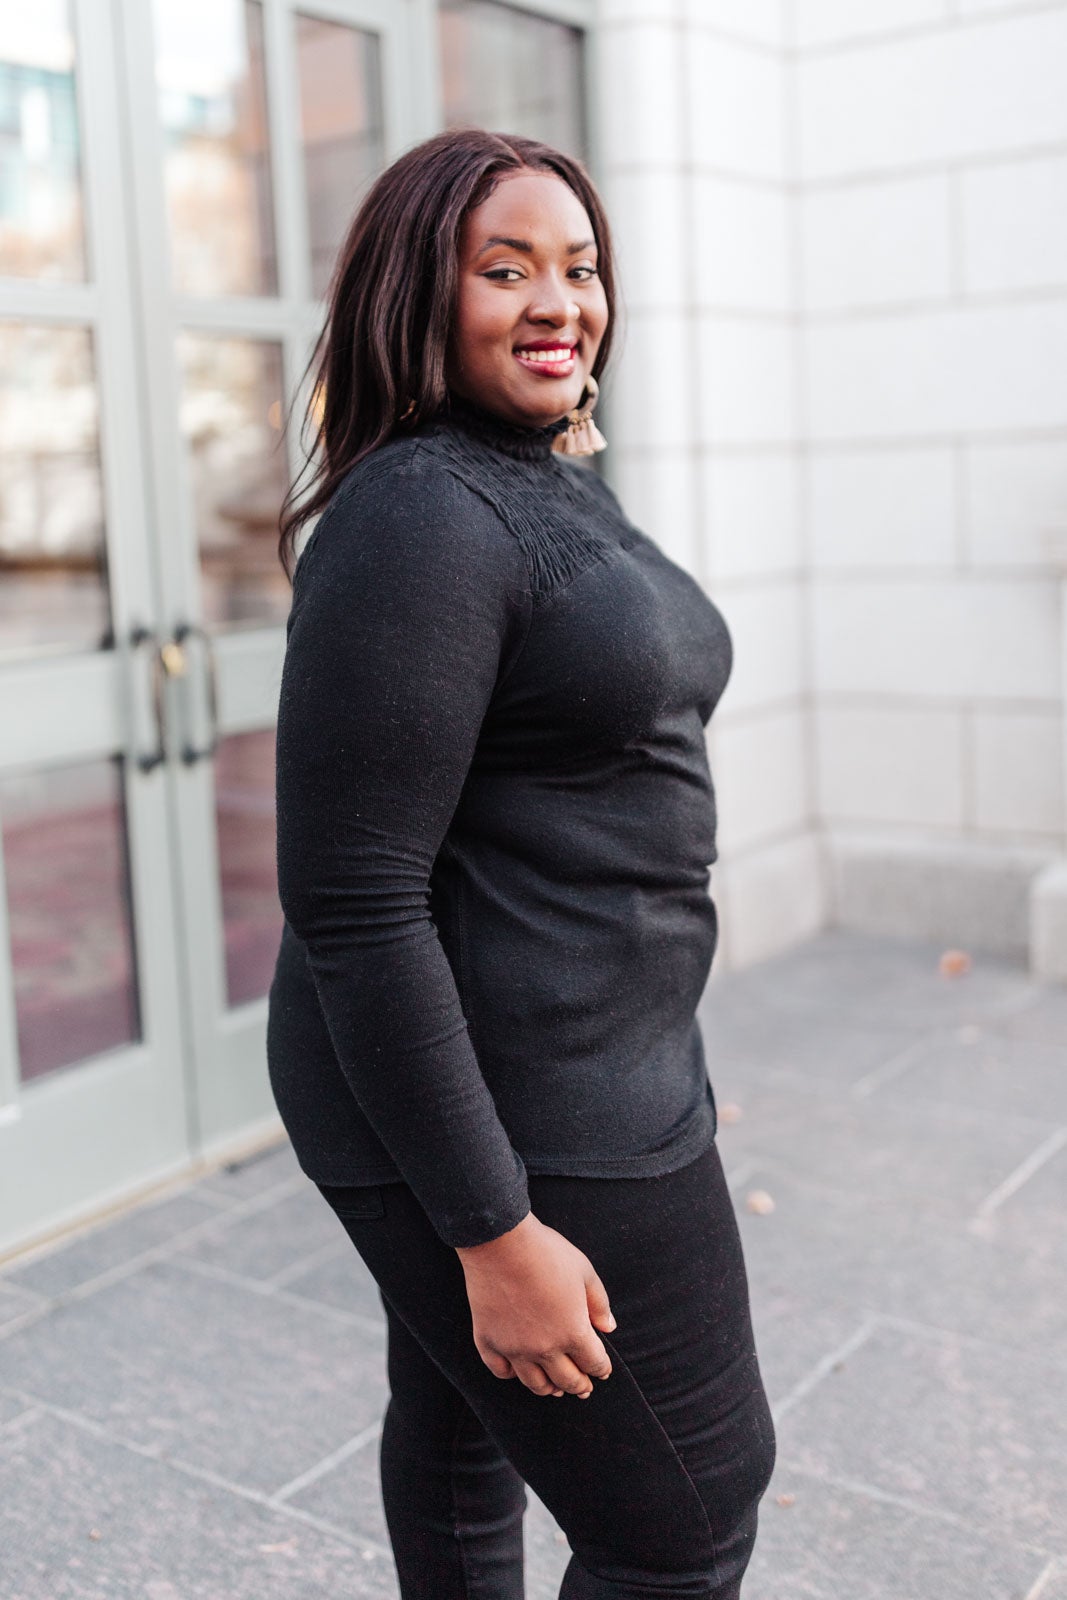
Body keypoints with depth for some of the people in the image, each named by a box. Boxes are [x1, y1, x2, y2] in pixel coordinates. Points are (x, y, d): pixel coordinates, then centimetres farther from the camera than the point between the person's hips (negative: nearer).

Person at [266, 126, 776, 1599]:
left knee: (460, 1420, 26)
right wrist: (493, 1231, -23)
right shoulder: (418, 522, -21)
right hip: (509, 1111, -9)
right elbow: (349, 904, -24)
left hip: (585, 1054, 10)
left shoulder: (561, 488, 10)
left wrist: (662, 1060, 22)